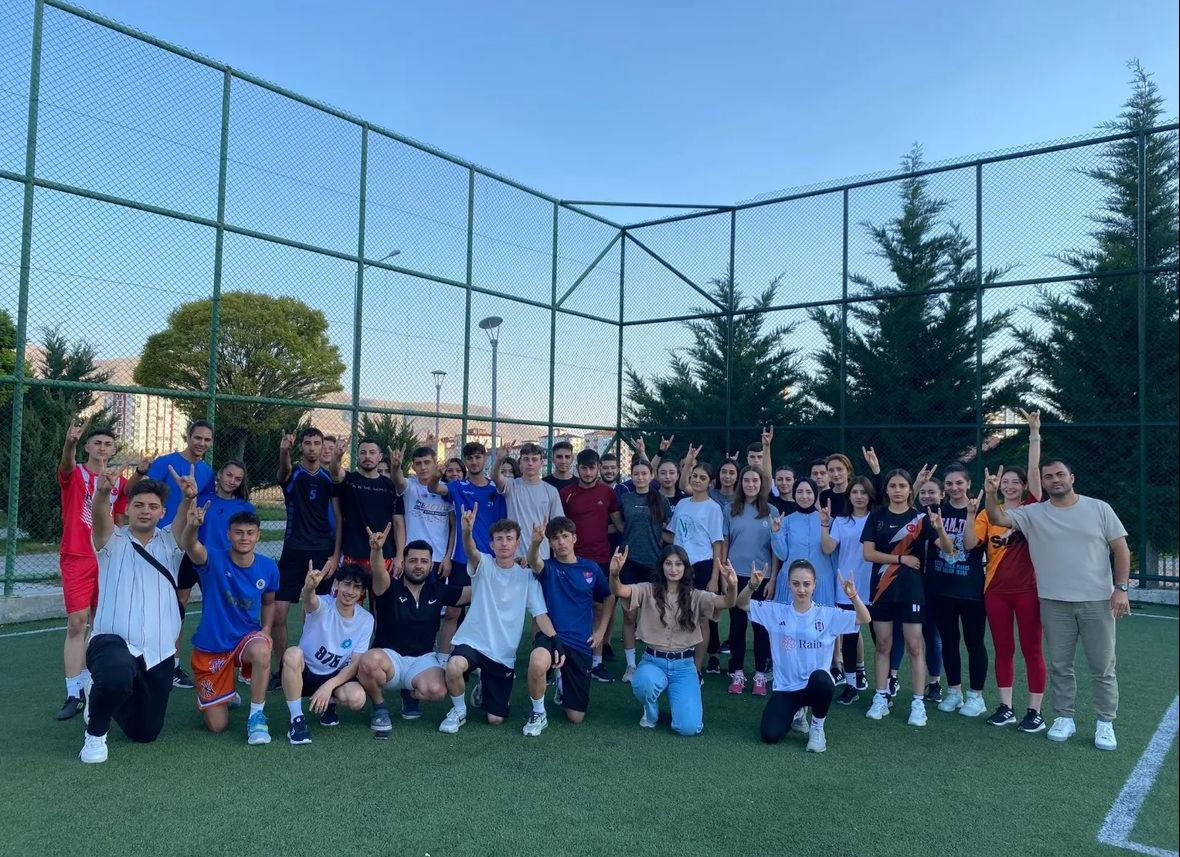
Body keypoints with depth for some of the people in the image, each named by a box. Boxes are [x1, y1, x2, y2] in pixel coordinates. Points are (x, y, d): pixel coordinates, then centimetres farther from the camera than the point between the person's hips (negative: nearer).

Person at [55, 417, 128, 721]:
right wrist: (70, 442, -49)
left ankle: (87, 679, 25)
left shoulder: (119, 482, 9)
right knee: (76, 623, -8)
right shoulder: (73, 475, -3)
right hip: (76, 557, -4)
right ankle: (73, 694, -4)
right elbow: (66, 464, -28)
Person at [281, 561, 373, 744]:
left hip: (336, 676, 2)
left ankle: (329, 703, 8)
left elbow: (356, 664, -9)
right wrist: (309, 587, -67)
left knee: (357, 698, -30)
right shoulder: (323, 604, -15)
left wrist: (329, 686, -23)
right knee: (293, 653, -35)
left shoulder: (366, 619, -7)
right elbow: (309, 601, -42)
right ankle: (297, 719, -19)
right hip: (305, 673, -2)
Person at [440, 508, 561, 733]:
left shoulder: (527, 577, 2)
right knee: (454, 667, -36)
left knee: (496, 718, 2)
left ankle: (484, 687, 38)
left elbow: (540, 614, -5)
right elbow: (471, 552, -28)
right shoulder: (484, 566, -4)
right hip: (472, 641, -2)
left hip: (504, 654, 2)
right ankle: (459, 711, -3)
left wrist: (556, 641, -23)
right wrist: (466, 532, -51)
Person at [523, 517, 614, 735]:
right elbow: (534, 561, -29)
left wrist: (601, 630, 10)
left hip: (581, 643, 3)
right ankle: (539, 713, -11)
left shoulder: (591, 568, 4)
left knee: (576, 717, 5)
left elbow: (609, 598, 19)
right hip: (550, 635, -2)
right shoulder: (548, 568, -4)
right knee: (537, 663, -41)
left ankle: (562, 683, 40)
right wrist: (535, 542, -51)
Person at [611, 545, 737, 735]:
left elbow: (726, 603, -15)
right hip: (653, 661, 0)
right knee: (644, 684, -37)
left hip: (684, 665, 1)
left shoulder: (696, 597, 1)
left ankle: (678, 698, 22)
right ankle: (651, 712, 2)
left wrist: (732, 586, -39)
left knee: (688, 727, -17)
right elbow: (619, 591, -19)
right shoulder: (648, 591, -2)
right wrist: (614, 574, -42)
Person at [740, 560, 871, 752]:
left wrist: (853, 595, -29)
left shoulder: (828, 614, -3)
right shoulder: (776, 611, -1)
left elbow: (864, 619, -10)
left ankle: (817, 727, -5)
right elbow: (742, 604, -5)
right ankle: (795, 711, 21)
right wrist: (752, 586, -26)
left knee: (820, 678, -38)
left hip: (818, 685, -1)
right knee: (770, 735, -17)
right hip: (785, 687, 1)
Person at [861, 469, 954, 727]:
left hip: (911, 589, -2)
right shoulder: (877, 516, 3)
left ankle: (918, 703, 7)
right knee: (882, 645, 8)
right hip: (882, 589, 2)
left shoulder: (920, 517, -1)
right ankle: (882, 698, 17)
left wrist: (940, 528, -30)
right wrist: (901, 559, -10)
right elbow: (868, 553, -3)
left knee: (914, 647, 0)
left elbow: (947, 549, -11)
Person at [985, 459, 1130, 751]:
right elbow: (998, 519, -7)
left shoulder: (1099, 508, 1)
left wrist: (1121, 588, -6)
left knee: (1103, 668, 6)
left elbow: (1121, 549, 2)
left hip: (1097, 601, -1)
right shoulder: (1033, 513, 3)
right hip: (1054, 603, 1)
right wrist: (992, 494, -25)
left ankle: (1105, 723, 19)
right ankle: (1064, 718, 23)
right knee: (1060, 666, 10)